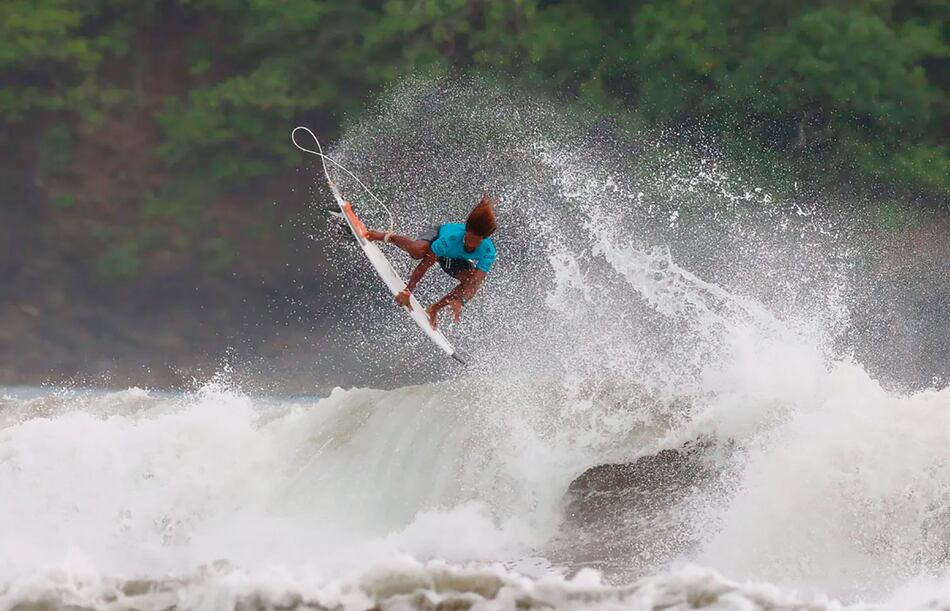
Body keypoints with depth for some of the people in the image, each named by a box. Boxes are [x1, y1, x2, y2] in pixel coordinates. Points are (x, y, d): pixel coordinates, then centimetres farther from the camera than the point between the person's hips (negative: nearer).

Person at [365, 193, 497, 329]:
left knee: (471, 280, -25)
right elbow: (425, 264, -39)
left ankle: (434, 309, -6)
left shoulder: (488, 252, -37)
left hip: (457, 260, 3)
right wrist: (407, 291, -40)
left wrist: (460, 301, -59)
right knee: (418, 251, -37)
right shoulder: (452, 237, -43)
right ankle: (387, 237, -2)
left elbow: (476, 283, -41)